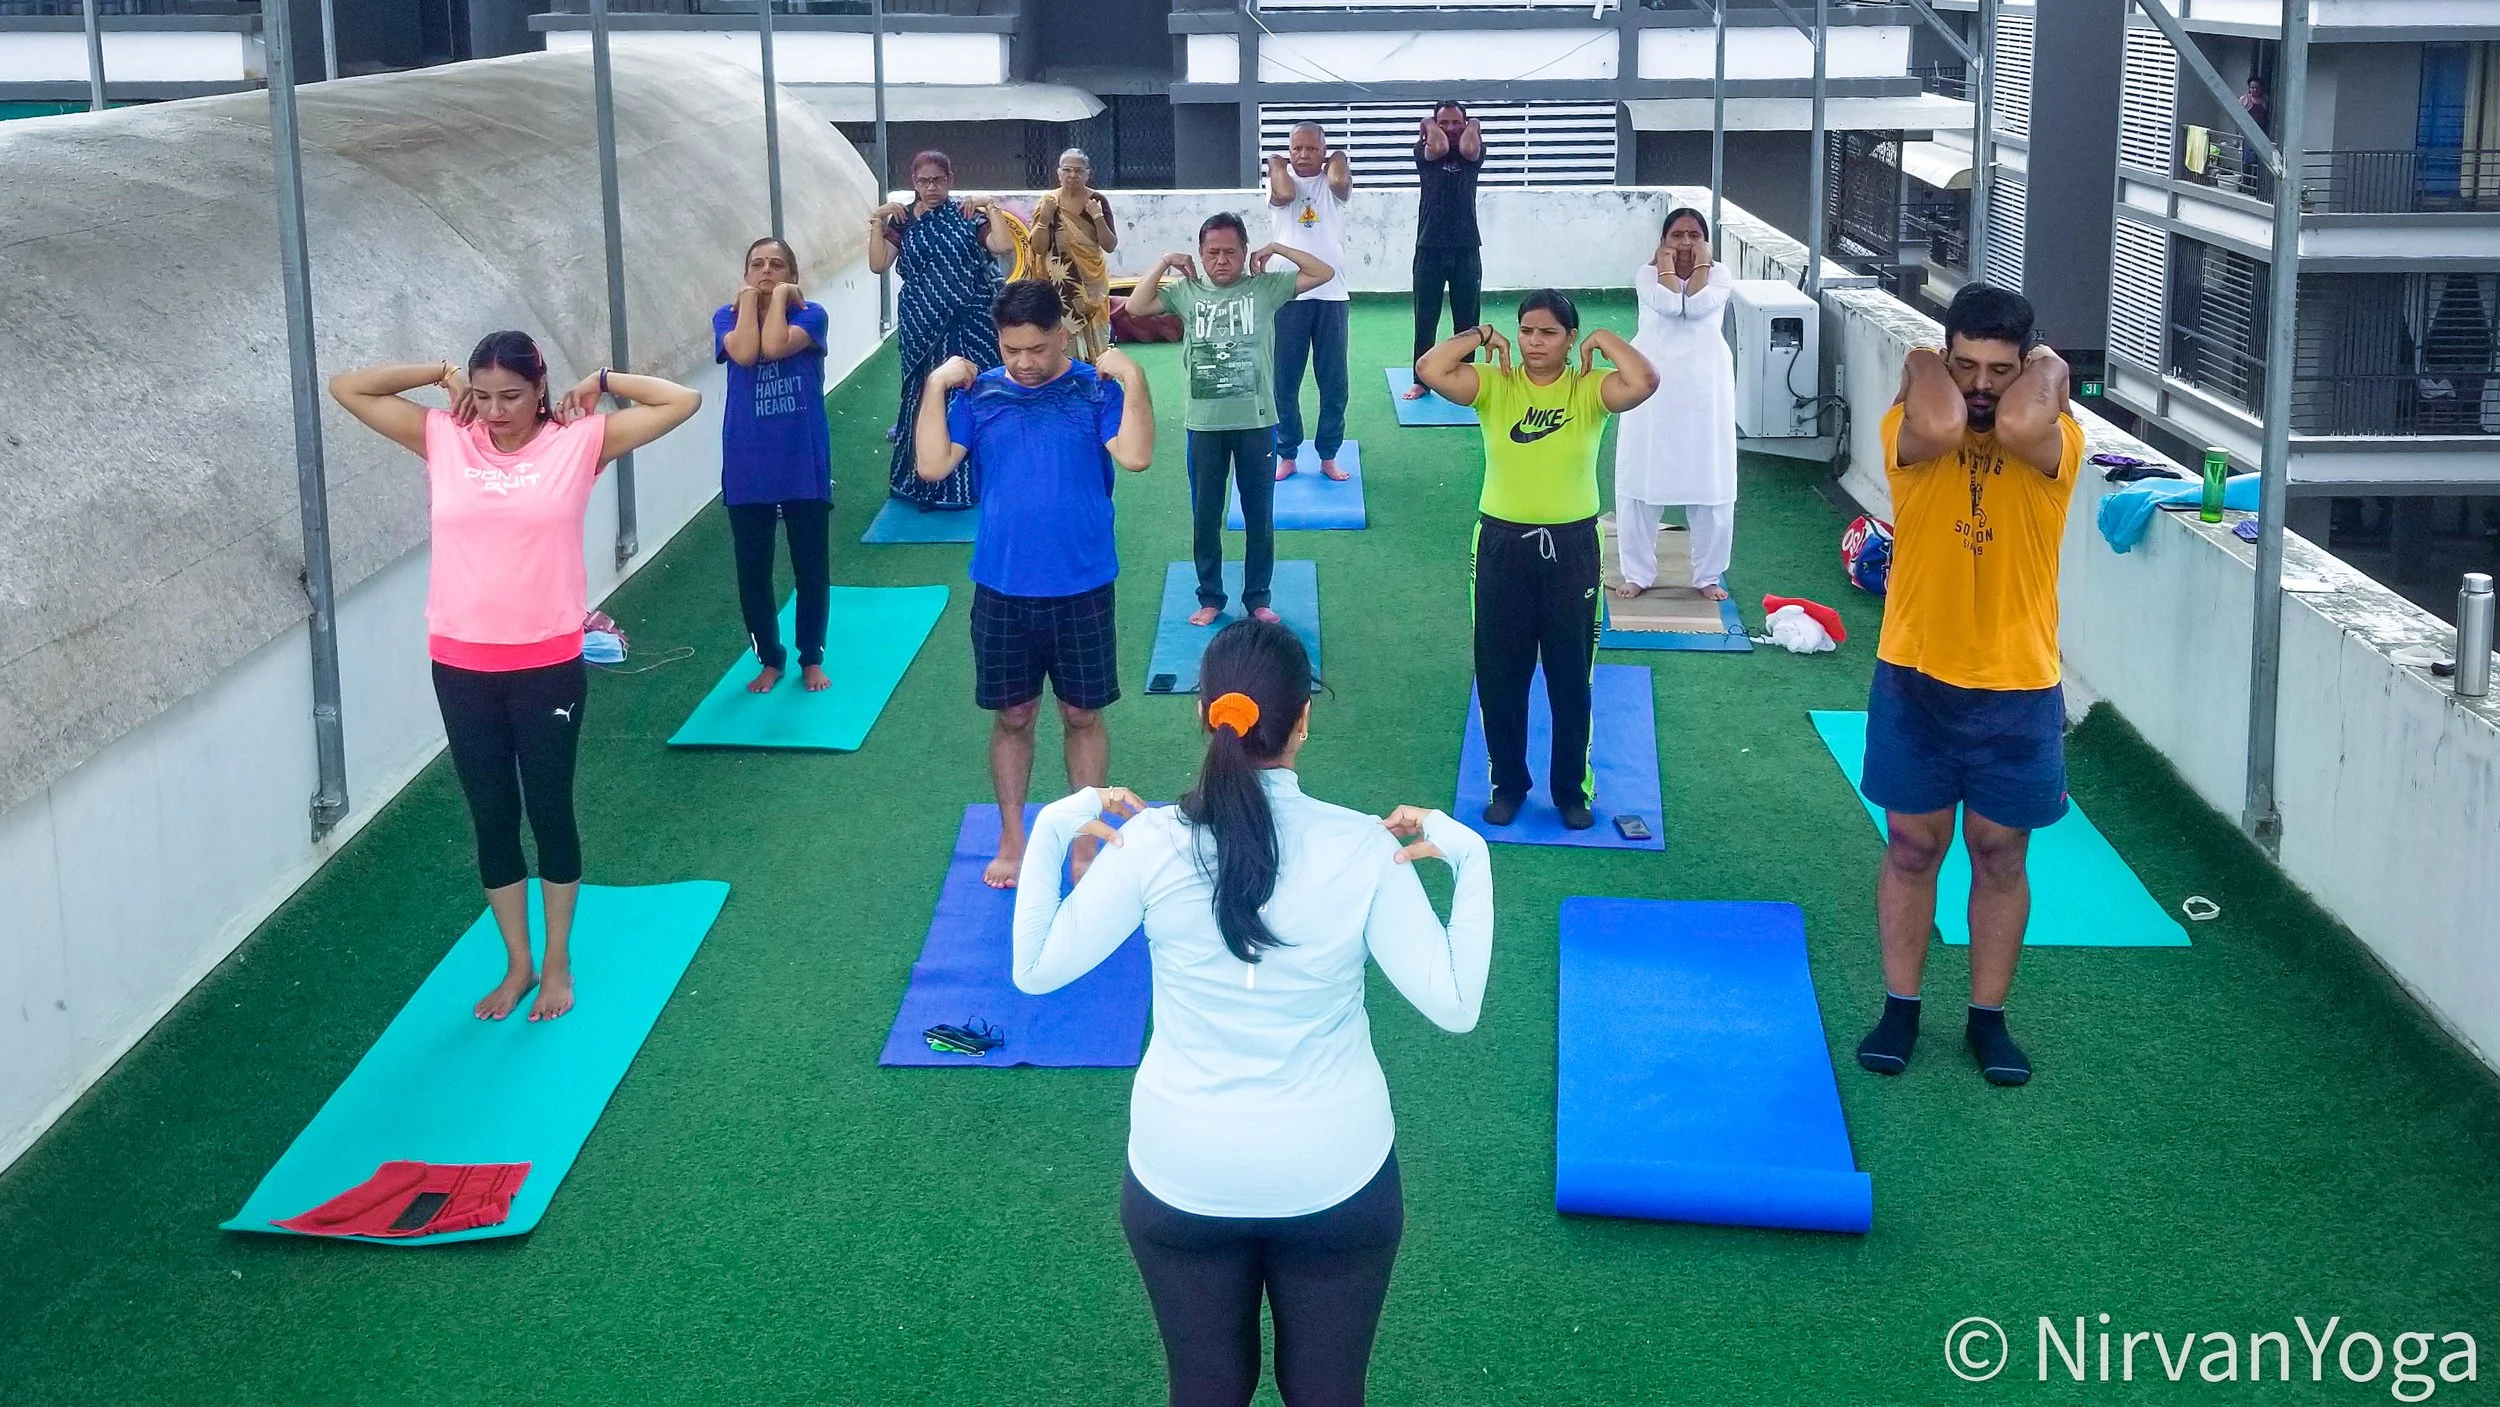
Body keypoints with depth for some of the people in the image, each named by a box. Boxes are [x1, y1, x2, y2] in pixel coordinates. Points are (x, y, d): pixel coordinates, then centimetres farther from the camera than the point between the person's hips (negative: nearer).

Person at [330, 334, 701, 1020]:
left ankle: (557, 964, 26)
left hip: (548, 665, -2)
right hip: (461, 666, 2)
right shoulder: (442, 439, 1)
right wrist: (440, 373, 1)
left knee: (550, 812, 9)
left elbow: (682, 402, -8)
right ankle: (517, 965, 27)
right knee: (491, 818, 12)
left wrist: (601, 381, -2)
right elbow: (345, 387, 4)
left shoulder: (578, 441, -5)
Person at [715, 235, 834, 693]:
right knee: (753, 570, 9)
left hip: (804, 464, -1)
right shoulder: (728, 316, 1)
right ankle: (769, 659, 25)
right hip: (747, 467, 1)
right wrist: (749, 297, -10)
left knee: (811, 567, 8)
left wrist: (779, 295, -10)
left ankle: (812, 658, 25)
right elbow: (744, 353, -20)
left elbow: (776, 346, -23)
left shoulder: (810, 314, -3)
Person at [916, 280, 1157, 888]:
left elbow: (1136, 456, -20)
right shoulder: (978, 394, -2)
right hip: (1001, 588, 1)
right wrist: (936, 387, -15)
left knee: (1082, 715, 11)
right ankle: (1012, 839, 26)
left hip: (1081, 588, -1)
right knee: (1012, 716, 12)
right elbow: (932, 465, -11)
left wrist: (1133, 379, -24)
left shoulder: (1096, 389, -6)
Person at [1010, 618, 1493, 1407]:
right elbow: (1455, 1005, -14)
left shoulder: (1153, 843, -16)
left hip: (1182, 1178, 1)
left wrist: (1051, 833, 0)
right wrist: (1470, 858, -9)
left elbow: (1036, 969, -8)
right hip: (1336, 1177, 0)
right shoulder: (1365, 849, -17)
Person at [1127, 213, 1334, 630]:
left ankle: (1257, 597, 23)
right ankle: (1210, 597, 24)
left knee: (1259, 514, 10)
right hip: (1204, 424, 1)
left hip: (1256, 421, -1)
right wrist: (1164, 262, -5)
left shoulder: (1265, 286, -1)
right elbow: (1136, 306, -6)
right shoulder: (1186, 291, 2)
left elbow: (1325, 273, -5)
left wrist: (1277, 249, -6)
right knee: (1205, 516, 10)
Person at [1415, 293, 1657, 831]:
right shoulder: (1494, 385, -4)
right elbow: (1429, 371, -20)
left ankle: (1572, 788, 26)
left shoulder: (1589, 388, -6)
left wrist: (1605, 340, -13)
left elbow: (1644, 382, -26)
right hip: (1502, 543, 1)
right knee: (1499, 673, 10)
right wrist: (1482, 336, -12)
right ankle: (1508, 783, 28)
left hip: (1571, 546, -1)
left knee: (1570, 675, 10)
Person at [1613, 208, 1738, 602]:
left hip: (1704, 388, 1)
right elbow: (1669, 304, -17)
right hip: (1653, 386, 0)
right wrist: (1666, 263, -7)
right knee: (1641, 482, 3)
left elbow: (1697, 305, -16)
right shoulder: (1647, 274, 2)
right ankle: (1638, 573, 16)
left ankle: (1708, 575, 17)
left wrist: (1701, 262, -7)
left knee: (1710, 484, 4)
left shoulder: (1718, 275, 4)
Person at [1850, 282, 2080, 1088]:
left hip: (2017, 687, 0)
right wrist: (1923, 365, -15)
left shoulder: (2054, 440, -9)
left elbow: (2019, 427, -35)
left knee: (2000, 854, 13)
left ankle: (1988, 1017, 27)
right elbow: (1940, 429, -34)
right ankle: (1901, 1008, 27)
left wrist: (2047, 368, -15)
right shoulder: (1912, 426, -9)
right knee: (1912, 847, 13)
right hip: (1914, 677, 0)